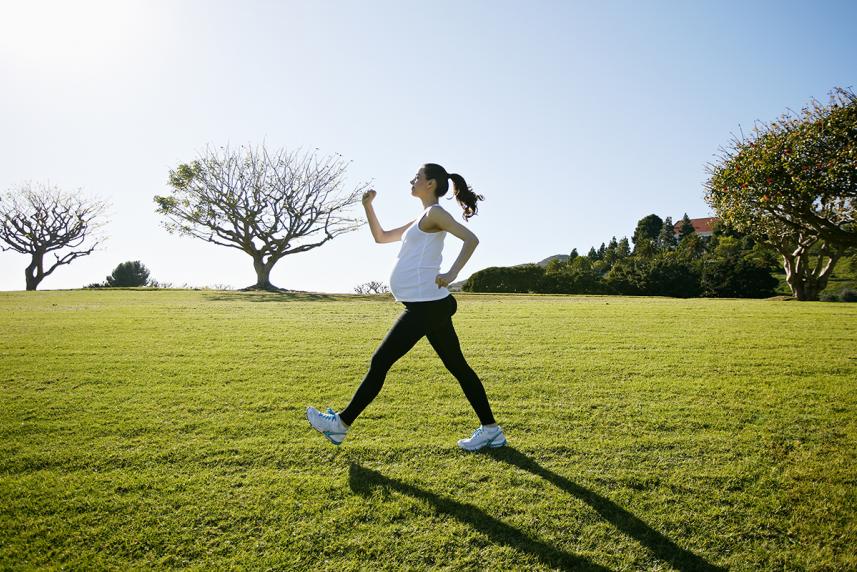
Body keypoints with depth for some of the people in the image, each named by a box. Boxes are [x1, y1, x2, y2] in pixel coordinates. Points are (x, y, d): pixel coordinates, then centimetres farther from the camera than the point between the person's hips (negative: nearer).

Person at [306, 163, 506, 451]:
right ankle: (490, 430, 16)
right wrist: (367, 206, 17)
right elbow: (381, 237, 28)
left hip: (425, 306, -10)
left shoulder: (434, 213, -6)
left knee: (380, 362, -2)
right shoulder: (421, 220, 22)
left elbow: (471, 239, -19)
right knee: (457, 366, 10)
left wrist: (451, 274, -26)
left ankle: (341, 424, 8)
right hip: (429, 305, 10)